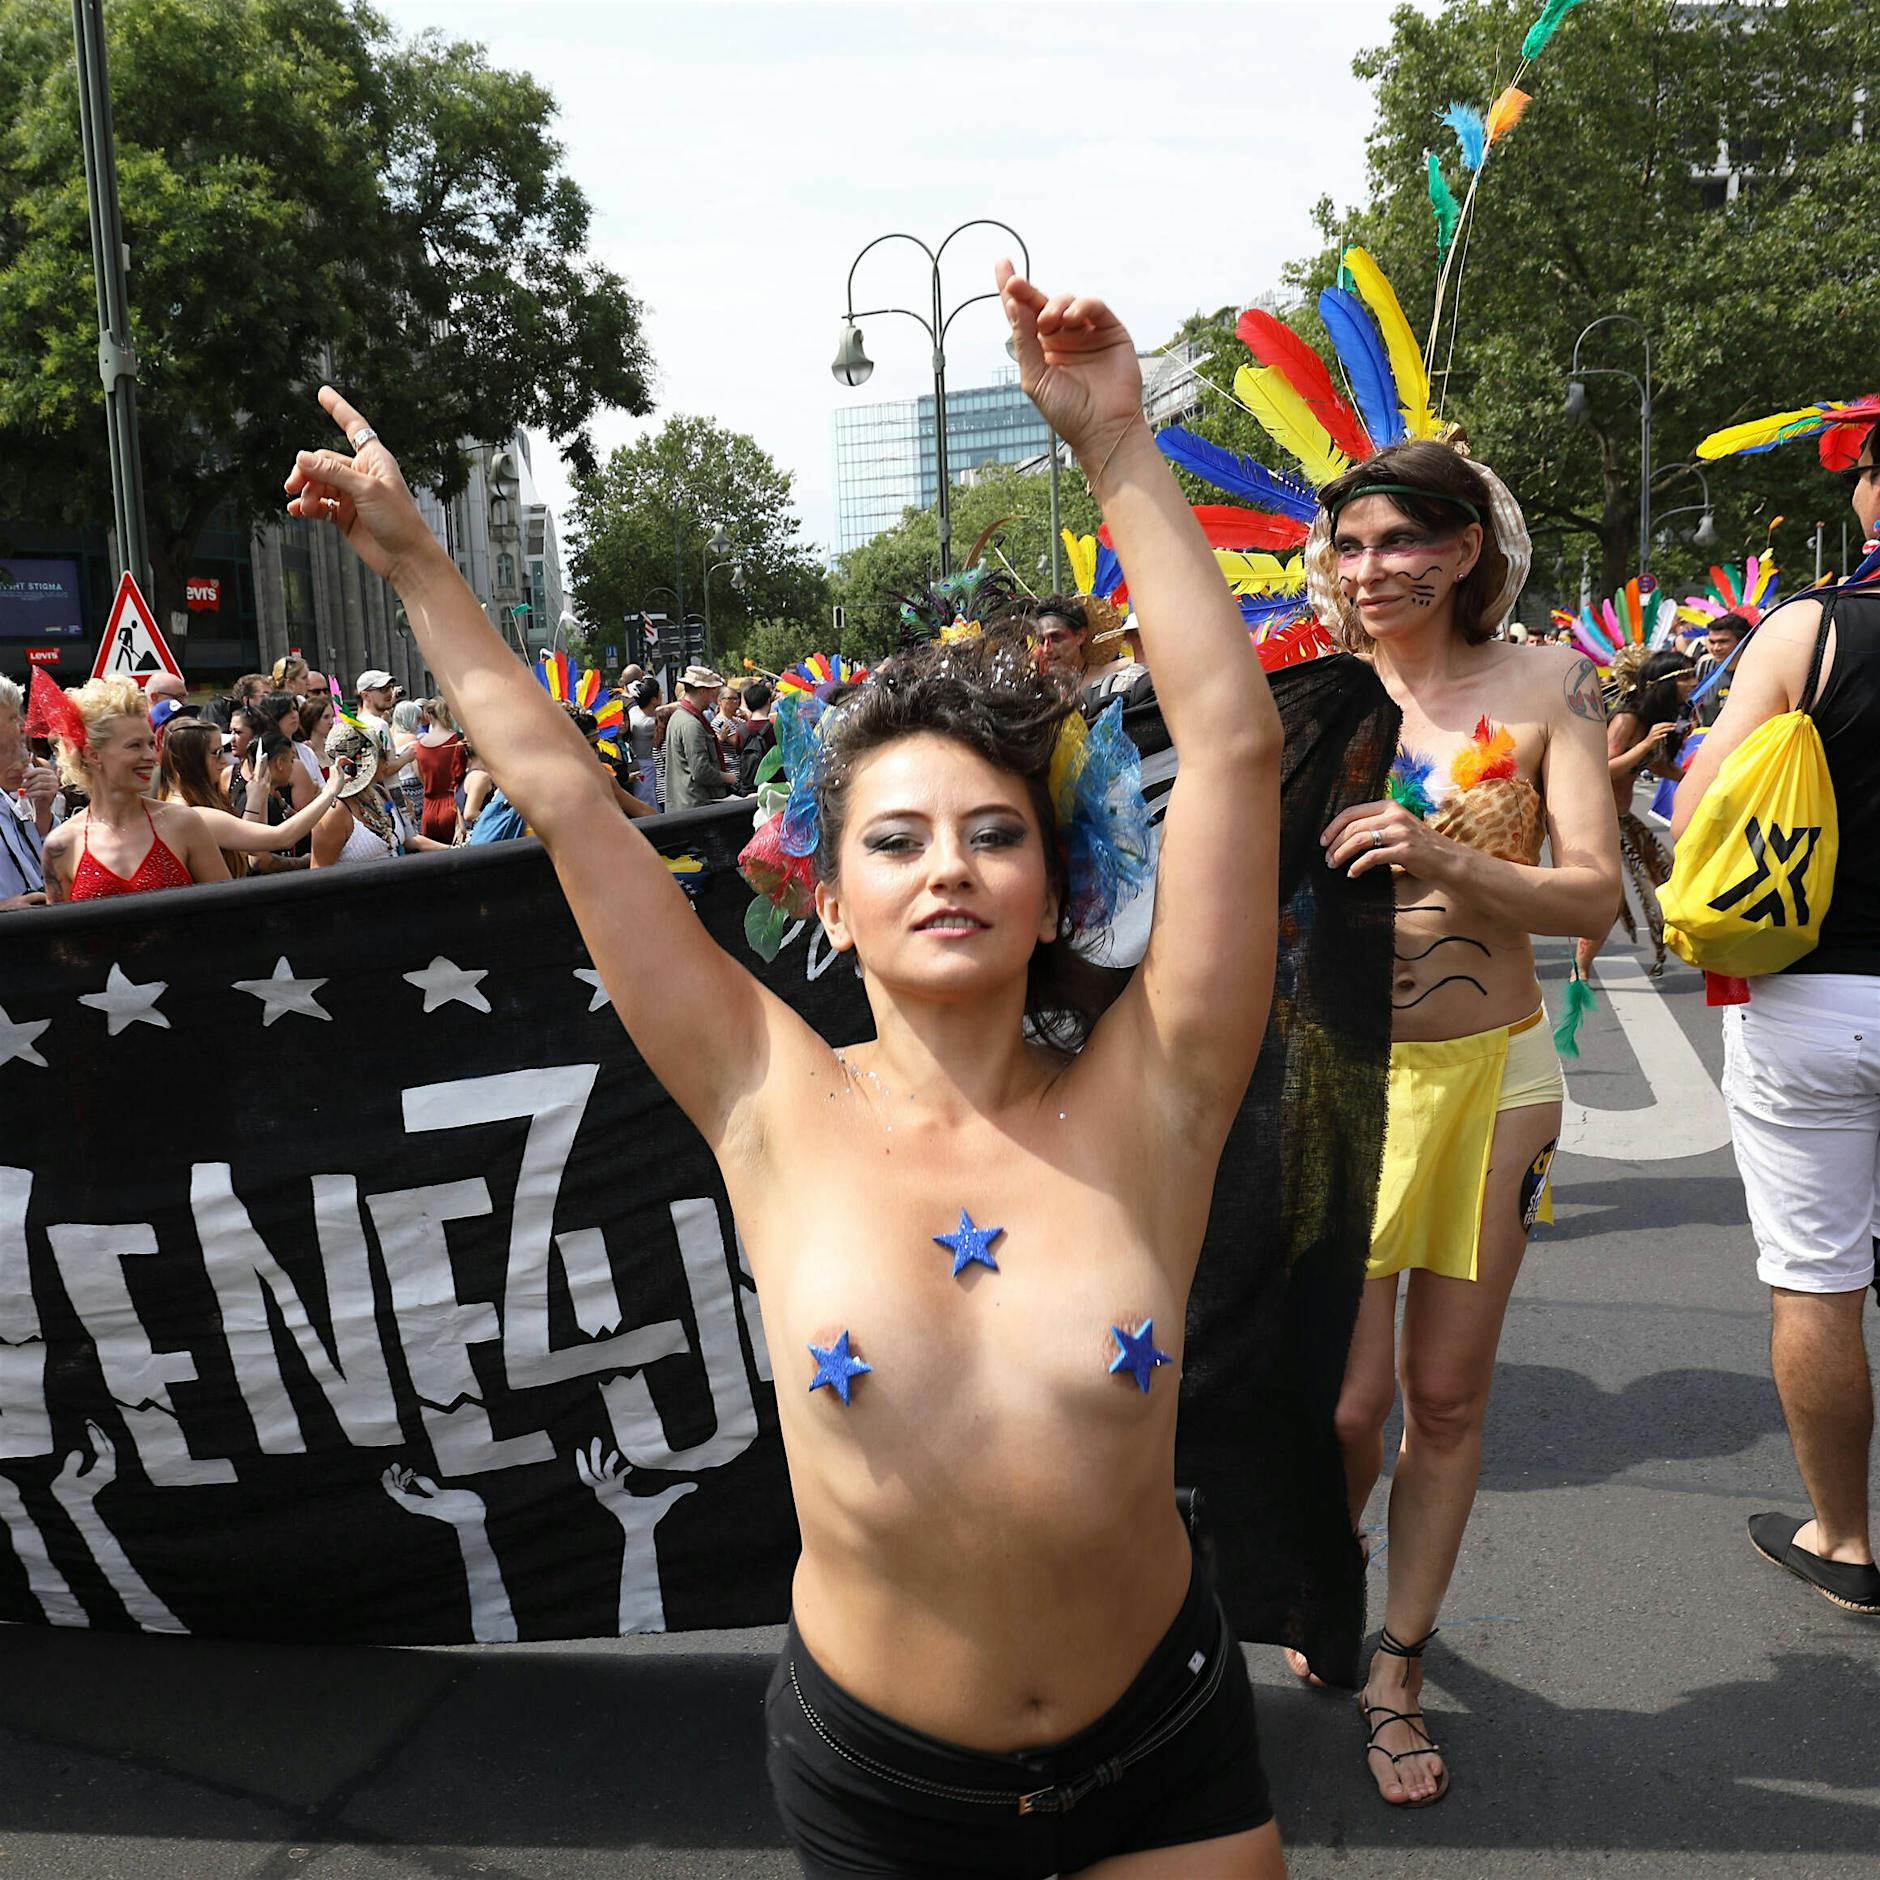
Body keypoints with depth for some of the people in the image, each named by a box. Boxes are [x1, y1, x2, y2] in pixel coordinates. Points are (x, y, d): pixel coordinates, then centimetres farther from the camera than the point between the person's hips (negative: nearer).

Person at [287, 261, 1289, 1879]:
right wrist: (417, 565, -4)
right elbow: (563, 797, -11)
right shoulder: (780, 1116, -14)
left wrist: (1117, 448, -21)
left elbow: (1235, 740, -21)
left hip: (1165, 1744, 0)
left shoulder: (1138, 1112, -15)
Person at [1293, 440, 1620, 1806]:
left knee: (1448, 1392, 9)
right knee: (1349, 1397, -2)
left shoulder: (1546, 684, -1)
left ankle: (1400, 1671, 28)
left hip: (1494, 1070, 1)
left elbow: (1595, 889, -9)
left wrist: (1443, 859, -24)